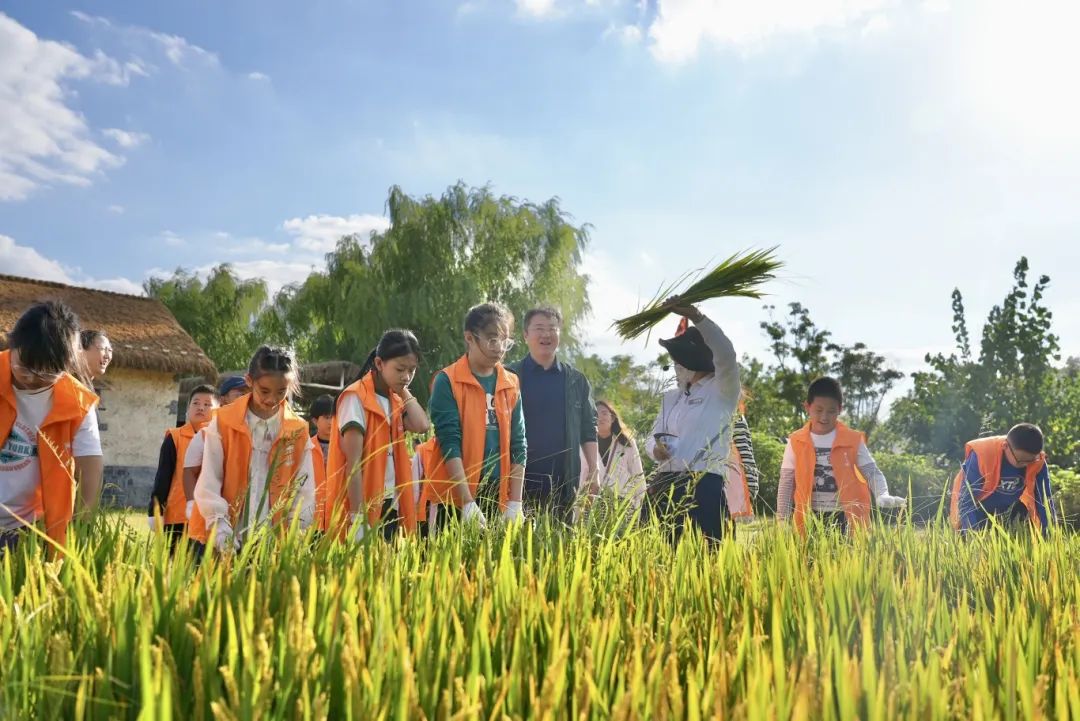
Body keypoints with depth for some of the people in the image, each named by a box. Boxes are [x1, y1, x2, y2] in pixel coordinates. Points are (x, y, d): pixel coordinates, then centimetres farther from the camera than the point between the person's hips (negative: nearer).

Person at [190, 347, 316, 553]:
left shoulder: (298, 431, 3)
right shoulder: (223, 422, -1)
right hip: (223, 541, -1)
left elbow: (304, 491, 3)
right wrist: (221, 530, -16)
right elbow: (208, 483, -4)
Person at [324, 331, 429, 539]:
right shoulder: (356, 398, -11)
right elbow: (353, 462, -17)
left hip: (391, 505, 7)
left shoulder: (396, 401, 12)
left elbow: (421, 426, -8)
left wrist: (404, 391, 2)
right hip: (364, 506, -7)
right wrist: (357, 517, -22)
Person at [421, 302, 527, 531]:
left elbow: (518, 444, 7)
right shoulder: (447, 381, -6)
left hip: (497, 496, 4)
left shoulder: (511, 385, 8)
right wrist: (468, 502, -18)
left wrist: (515, 503, 0)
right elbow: (449, 442, -12)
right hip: (454, 497, -4)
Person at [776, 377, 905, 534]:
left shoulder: (853, 440, -1)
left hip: (844, 517, -1)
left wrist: (883, 496, -23)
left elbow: (872, 472, -2)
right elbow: (786, 483, 3)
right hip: (811, 518, 1)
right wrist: (782, 520, -2)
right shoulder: (796, 442, 0)